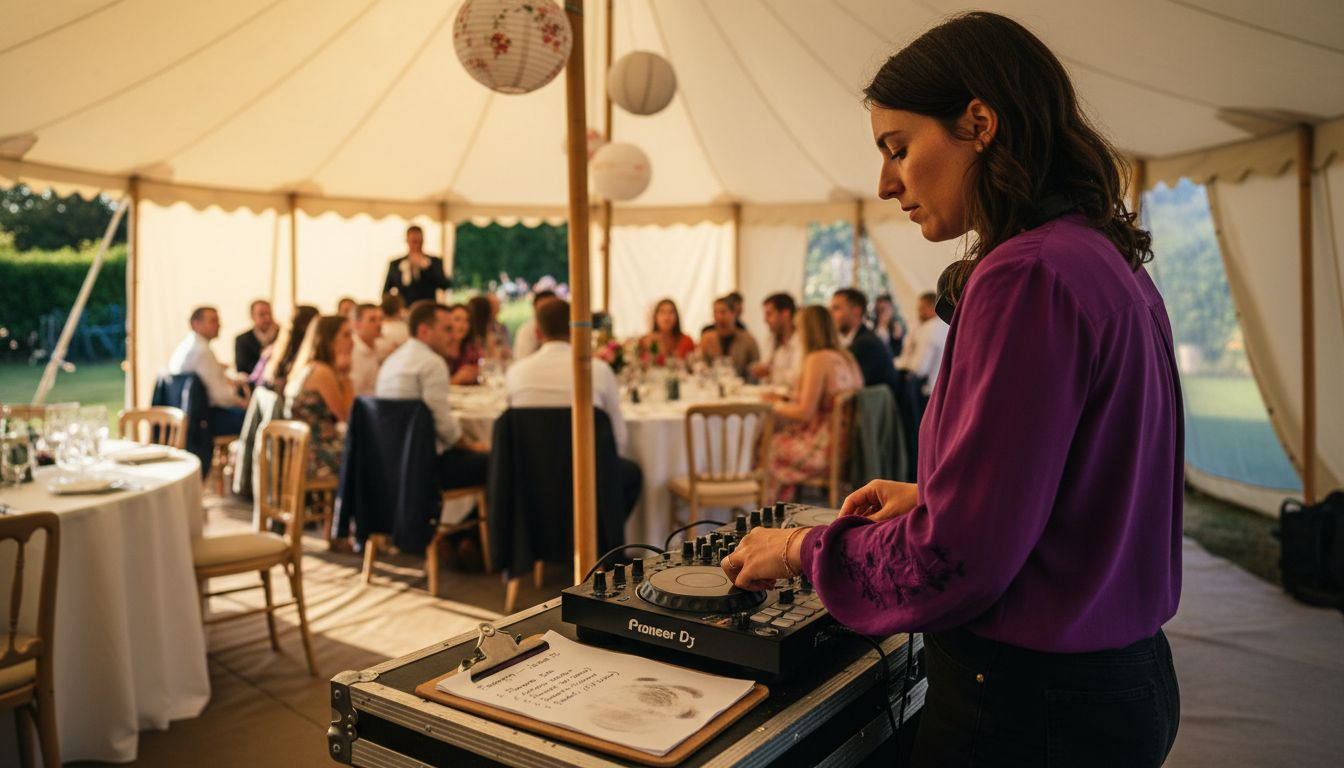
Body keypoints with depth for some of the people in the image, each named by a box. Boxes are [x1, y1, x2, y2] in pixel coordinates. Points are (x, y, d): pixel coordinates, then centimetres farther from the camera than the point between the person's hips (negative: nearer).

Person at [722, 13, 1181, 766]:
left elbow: (954, 562, -24)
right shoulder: (1111, 263, 6)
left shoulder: (1025, 276, -24)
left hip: (1028, 704, -9)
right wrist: (930, 497, 10)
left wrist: (803, 548, -10)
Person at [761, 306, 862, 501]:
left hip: (822, 446, -8)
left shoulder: (817, 359, -17)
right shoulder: (845, 357, 9)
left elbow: (805, 413, -19)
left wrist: (776, 405, -2)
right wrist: (785, 400, 13)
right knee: (779, 438, 17)